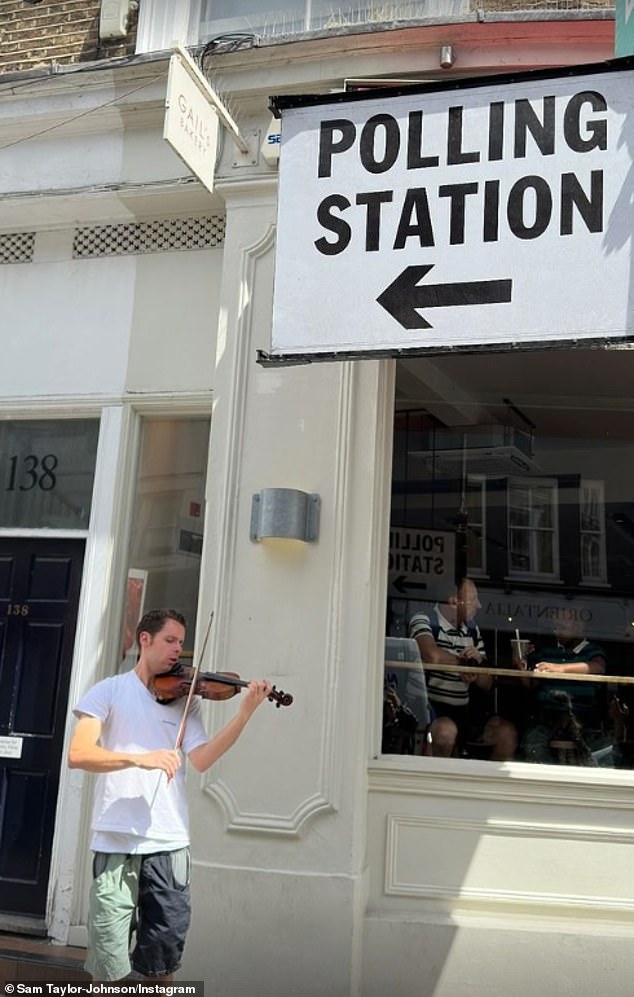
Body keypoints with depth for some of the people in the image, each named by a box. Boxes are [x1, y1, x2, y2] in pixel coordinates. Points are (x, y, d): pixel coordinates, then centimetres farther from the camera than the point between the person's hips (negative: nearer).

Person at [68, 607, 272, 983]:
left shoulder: (185, 700, 10)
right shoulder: (109, 691, 2)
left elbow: (202, 760, -3)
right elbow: (78, 753, -11)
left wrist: (245, 714, -15)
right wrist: (139, 758, -26)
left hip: (170, 842, 3)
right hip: (116, 841, -3)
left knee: (163, 958, 11)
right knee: (109, 964, 2)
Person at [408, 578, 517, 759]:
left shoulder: (473, 630, 14)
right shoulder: (423, 620, -5)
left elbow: (487, 685, 16)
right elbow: (432, 655, -28)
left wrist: (478, 660, -8)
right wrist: (466, 661, -8)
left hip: (463, 710, 6)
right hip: (430, 706, -6)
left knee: (507, 732, -11)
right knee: (446, 730, -34)